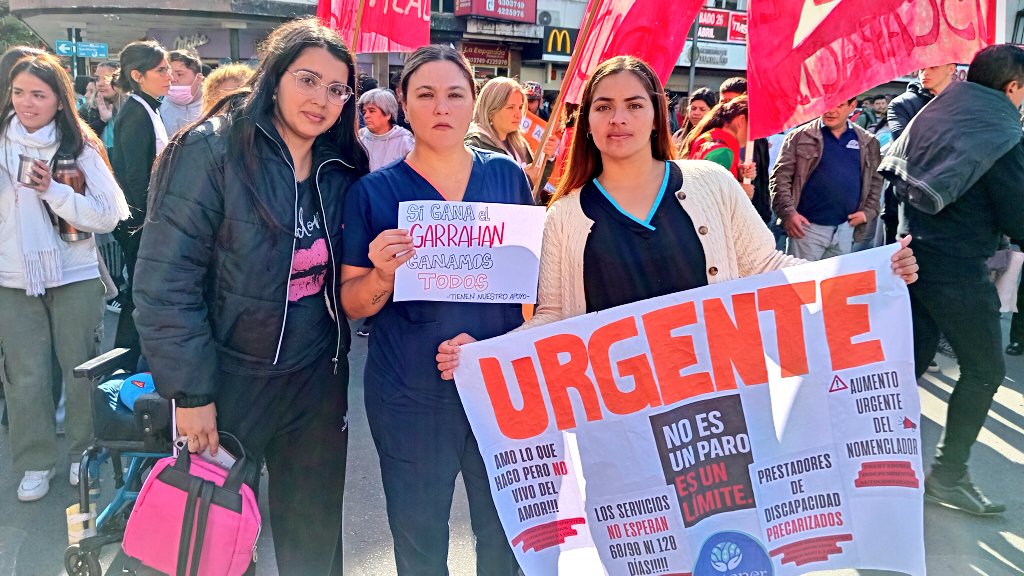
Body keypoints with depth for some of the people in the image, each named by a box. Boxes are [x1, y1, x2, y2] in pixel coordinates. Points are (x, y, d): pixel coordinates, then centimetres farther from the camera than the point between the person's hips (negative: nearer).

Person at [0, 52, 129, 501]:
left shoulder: (80, 148, -5)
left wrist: (54, 191, -19)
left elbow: (108, 216, -11)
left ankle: (83, 451, 30)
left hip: (75, 276, -1)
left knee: (80, 369, 11)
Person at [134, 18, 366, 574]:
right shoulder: (211, 151, -13)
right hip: (227, 381, -4)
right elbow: (165, 279, -15)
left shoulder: (342, 169, 3)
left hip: (318, 383, 4)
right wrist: (190, 391, -15)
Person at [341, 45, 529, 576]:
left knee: (507, 533, 17)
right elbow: (352, 304, -1)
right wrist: (382, 274, -22)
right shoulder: (374, 191, -3)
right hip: (411, 397, -1)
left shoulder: (508, 176, 2)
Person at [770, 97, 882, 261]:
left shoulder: (868, 142, 8)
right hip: (807, 226, -3)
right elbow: (780, 177, -5)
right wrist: (788, 212, -16)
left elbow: (876, 180, 15)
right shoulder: (800, 137, -3)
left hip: (845, 229, 4)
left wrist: (869, 211, 1)